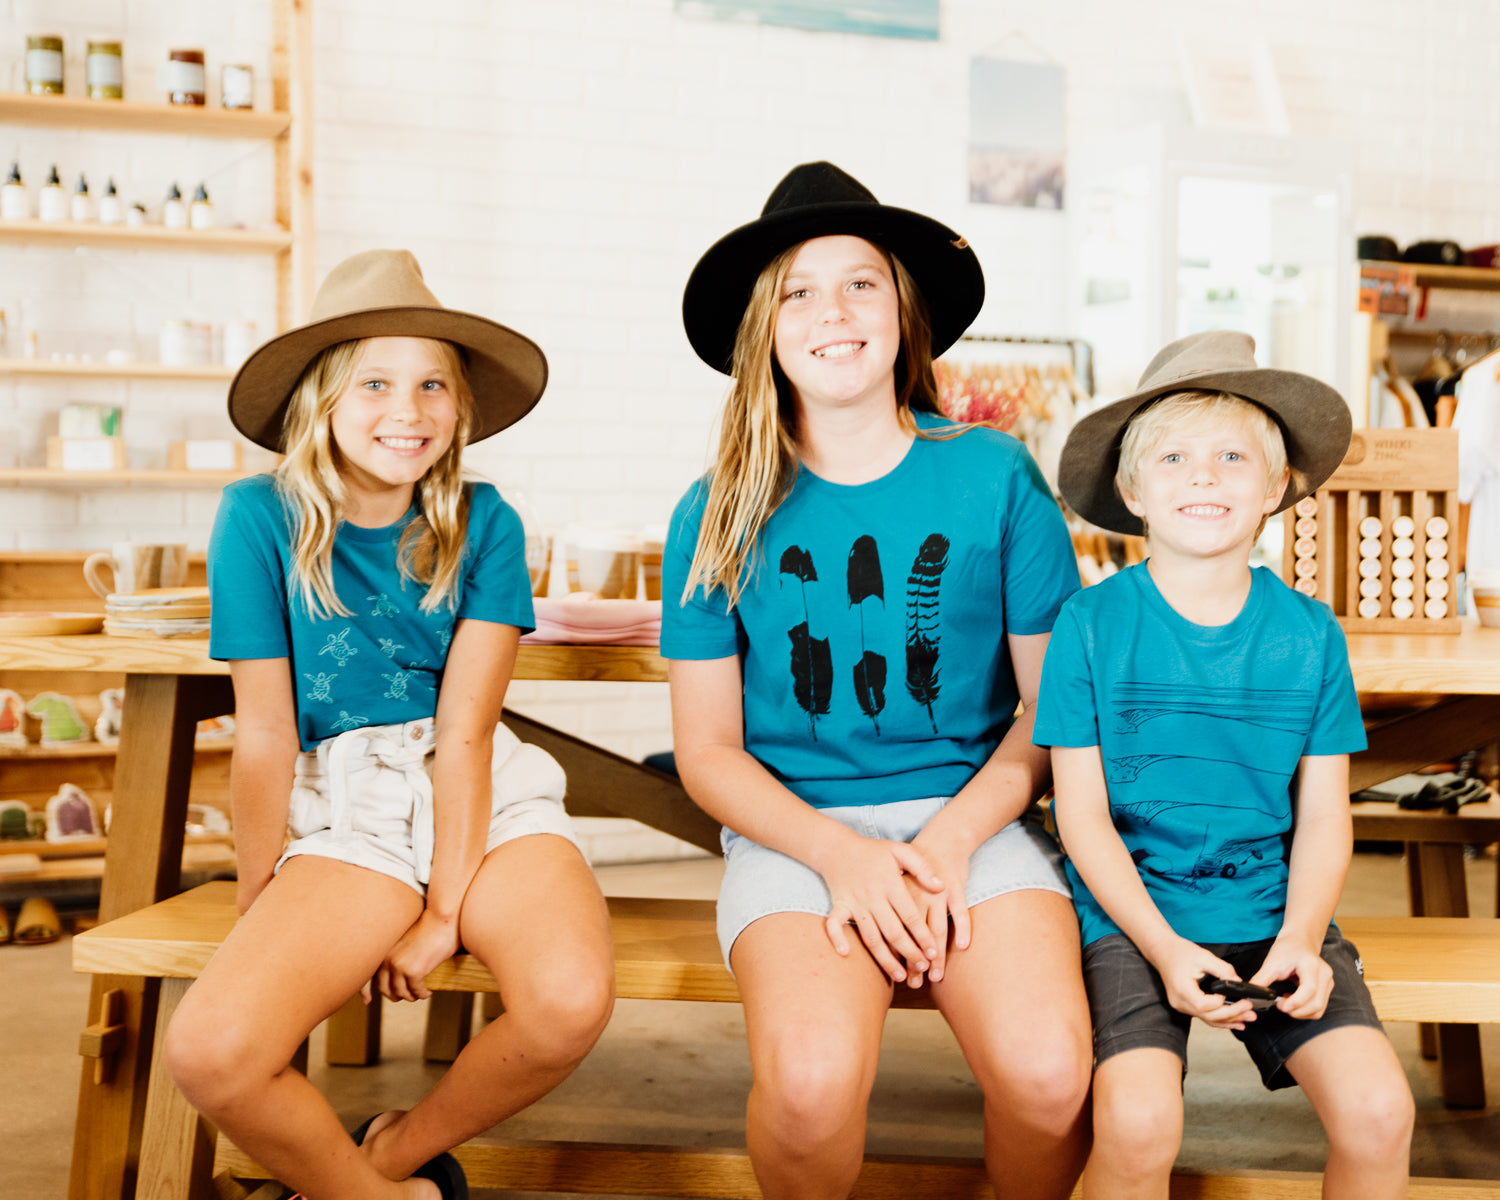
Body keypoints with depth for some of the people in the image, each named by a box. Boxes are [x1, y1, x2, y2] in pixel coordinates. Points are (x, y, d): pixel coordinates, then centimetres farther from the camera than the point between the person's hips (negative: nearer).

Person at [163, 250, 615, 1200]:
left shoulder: (483, 525, -1)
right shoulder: (262, 517, -5)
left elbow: (464, 730, -7)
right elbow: (266, 735, -3)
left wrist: (445, 909, -13)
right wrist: (264, 914, 2)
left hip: (491, 798, 1)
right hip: (345, 810, -1)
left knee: (572, 1000, -30)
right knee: (209, 1052, -26)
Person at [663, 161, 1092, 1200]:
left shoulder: (997, 479, 2)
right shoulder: (721, 517, 3)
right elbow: (707, 748, 4)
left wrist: (949, 843, -10)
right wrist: (842, 853, -12)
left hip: (975, 814, 1)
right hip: (794, 829, 0)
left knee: (1049, 1076, -26)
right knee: (812, 1081, -29)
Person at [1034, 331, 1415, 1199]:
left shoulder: (1310, 633, 4)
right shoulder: (1092, 624, -4)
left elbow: (1323, 816, 5)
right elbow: (1083, 812, -4)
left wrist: (1299, 939, -12)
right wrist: (1165, 948, -15)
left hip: (1276, 914, 3)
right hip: (1133, 913, -2)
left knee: (1377, 1109, -17)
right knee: (1138, 1122, -25)